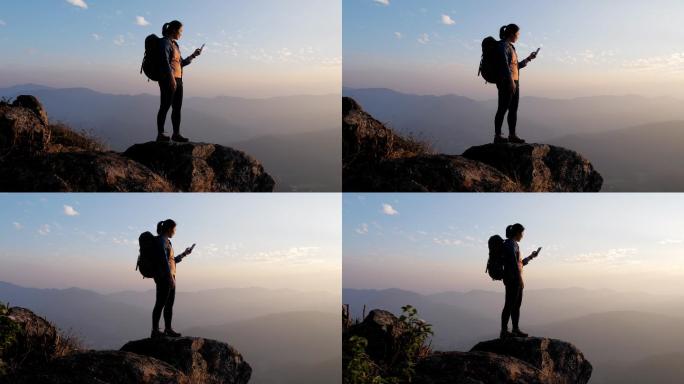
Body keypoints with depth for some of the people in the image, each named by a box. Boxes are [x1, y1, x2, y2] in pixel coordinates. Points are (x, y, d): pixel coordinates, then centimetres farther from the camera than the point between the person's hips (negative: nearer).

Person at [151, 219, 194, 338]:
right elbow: (164, 260, -19)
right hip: (164, 276, -10)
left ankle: (168, 329, 17)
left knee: (169, 304, 11)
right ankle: (155, 331, -5)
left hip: (169, 277, 10)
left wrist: (184, 254, 25)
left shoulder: (166, 241, 18)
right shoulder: (161, 240, -10)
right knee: (160, 303, -7)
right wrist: (170, 277, -21)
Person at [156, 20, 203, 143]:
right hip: (168, 79, -8)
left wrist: (193, 55, 19)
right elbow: (165, 61, -16)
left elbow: (181, 63, 26)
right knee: (165, 106, -8)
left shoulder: (174, 44, 20)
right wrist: (171, 79, -24)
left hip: (178, 79, 8)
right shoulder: (165, 42, -5)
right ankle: (160, 134, -7)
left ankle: (176, 134, 11)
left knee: (177, 108, 7)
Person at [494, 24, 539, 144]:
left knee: (513, 109, 8)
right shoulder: (503, 45, -7)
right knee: (503, 108, -8)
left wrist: (528, 59, 23)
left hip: (514, 82, 9)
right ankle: (497, 136, -7)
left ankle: (512, 135, 12)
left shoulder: (510, 46, 20)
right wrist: (511, 81, -22)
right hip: (506, 82, -9)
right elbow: (504, 64, -17)